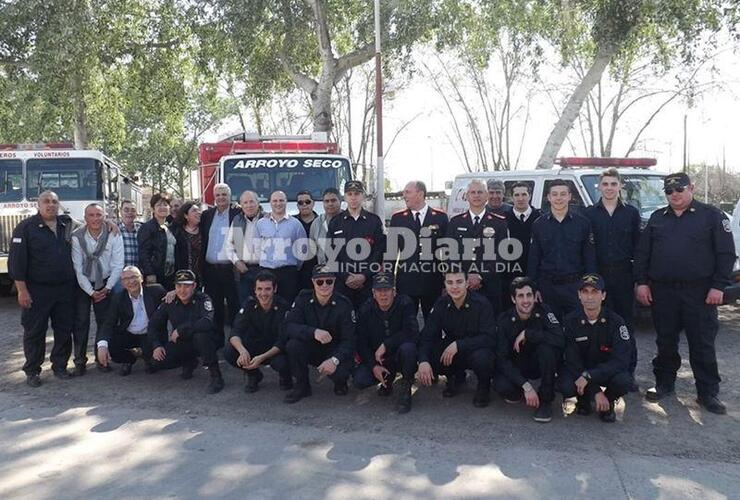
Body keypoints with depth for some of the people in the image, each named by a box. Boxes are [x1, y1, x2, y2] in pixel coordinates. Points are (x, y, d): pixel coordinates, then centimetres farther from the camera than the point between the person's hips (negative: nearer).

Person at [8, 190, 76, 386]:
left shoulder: (68, 225, 8)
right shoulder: (26, 227, -6)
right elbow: (16, 261, -8)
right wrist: (22, 290, -13)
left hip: (65, 289, 4)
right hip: (37, 290, -4)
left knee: (64, 329, 8)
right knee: (34, 332, 4)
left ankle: (60, 366, 21)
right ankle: (32, 371, 15)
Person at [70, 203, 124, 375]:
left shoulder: (114, 236, -10)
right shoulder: (77, 237, -11)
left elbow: (118, 265, -8)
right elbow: (77, 268, -10)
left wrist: (107, 288, -11)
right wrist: (91, 291, -11)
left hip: (105, 284, 1)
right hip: (82, 284, 0)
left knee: (105, 321, -1)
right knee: (80, 322, -2)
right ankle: (80, 361, 7)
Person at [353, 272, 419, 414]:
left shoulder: (405, 304, -13)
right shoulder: (365, 310, -4)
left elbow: (412, 333, -26)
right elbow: (361, 343, -3)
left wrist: (385, 345, -26)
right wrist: (374, 366, -16)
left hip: (399, 356, -3)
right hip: (376, 359, 3)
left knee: (408, 347, -36)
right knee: (359, 380, -21)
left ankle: (405, 390, -11)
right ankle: (388, 378, 14)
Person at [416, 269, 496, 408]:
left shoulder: (481, 303, -19)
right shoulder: (441, 304, -8)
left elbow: (489, 338, -25)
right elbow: (427, 336, -13)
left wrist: (458, 345, -34)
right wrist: (423, 361, -32)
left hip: (476, 349, -4)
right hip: (450, 350, 4)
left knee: (481, 357, -37)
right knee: (430, 357, -23)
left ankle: (484, 386, 0)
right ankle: (456, 377, 11)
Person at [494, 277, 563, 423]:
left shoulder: (543, 311, -16)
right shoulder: (505, 320, -15)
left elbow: (560, 339, -32)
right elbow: (502, 359, -20)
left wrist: (527, 334, -30)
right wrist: (526, 386, -29)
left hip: (541, 365, 0)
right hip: (516, 366, 0)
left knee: (546, 348, -33)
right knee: (501, 386, -32)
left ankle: (546, 400, -14)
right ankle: (516, 392, 8)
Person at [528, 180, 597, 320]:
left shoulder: (583, 223, 2)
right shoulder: (538, 225, 5)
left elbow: (589, 258, 3)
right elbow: (533, 259, 6)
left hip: (575, 285, -1)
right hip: (547, 286, 1)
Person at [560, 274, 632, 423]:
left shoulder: (615, 321, -16)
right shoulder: (570, 321, -14)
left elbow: (621, 360, -24)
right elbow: (573, 360, -15)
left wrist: (588, 376, -34)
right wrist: (595, 392, -24)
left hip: (608, 370, 0)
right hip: (578, 370, 0)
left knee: (624, 381, -32)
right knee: (566, 387, -31)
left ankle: (608, 402, 4)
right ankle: (584, 399, 7)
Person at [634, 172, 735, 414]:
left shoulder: (711, 215, 2)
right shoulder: (657, 218, 12)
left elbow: (726, 254, -2)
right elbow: (642, 252, 12)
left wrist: (718, 286, -9)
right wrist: (641, 282, 3)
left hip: (699, 292, -3)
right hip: (662, 291, 3)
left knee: (702, 344, 2)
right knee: (665, 342, 11)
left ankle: (708, 392, 12)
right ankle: (664, 383, 25)